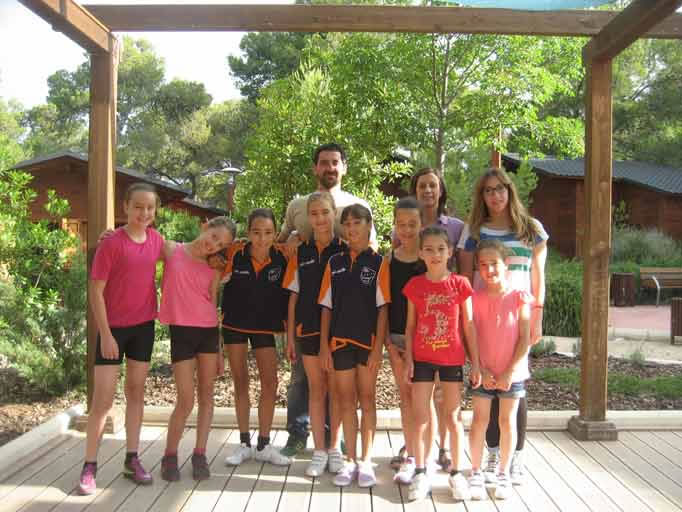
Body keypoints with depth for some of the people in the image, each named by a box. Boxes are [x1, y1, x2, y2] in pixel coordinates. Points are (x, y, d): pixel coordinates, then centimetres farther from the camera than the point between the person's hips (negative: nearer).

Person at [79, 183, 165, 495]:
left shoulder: (156, 239, 0)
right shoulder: (112, 244, -15)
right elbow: (96, 292, -14)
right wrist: (106, 334, -16)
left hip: (144, 325, 5)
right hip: (114, 327, -5)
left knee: (136, 391, 12)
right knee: (103, 398, -2)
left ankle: (132, 460, 23)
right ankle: (89, 466, 11)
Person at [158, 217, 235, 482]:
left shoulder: (214, 270, 8)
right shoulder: (171, 250, 1)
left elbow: (213, 306, 11)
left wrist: (219, 350, 11)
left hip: (209, 331, 4)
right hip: (181, 331, -3)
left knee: (207, 395, 7)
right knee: (186, 401, -4)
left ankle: (200, 455, 19)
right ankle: (170, 456, 15)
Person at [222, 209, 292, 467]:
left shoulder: (280, 257, -14)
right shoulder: (235, 255, -18)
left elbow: (286, 292, -3)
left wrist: (288, 325, -3)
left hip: (265, 326, 1)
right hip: (234, 324, 0)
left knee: (270, 383, 0)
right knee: (240, 382, 9)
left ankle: (263, 446, 16)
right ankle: (244, 444, 22)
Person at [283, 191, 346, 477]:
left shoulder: (345, 250, -2)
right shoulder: (300, 253, 5)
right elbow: (294, 296, 7)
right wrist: (289, 336, 5)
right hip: (308, 329, 2)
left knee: (336, 389, 7)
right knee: (316, 388, 8)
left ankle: (334, 448, 21)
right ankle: (319, 451, 17)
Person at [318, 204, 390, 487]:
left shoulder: (378, 263, -3)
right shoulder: (334, 263, 6)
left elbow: (382, 307, -5)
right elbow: (327, 306, 7)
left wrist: (378, 347, -10)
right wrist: (324, 344, 2)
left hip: (368, 341, -3)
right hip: (340, 341, 3)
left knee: (367, 400, 7)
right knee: (346, 401, 9)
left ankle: (366, 461, 18)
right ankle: (350, 461, 20)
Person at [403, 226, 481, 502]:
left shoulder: (460, 284, -3)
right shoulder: (415, 285, -1)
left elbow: (468, 325, 0)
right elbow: (410, 326, 4)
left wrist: (475, 363, -2)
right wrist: (408, 359, -2)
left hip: (452, 359, -1)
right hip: (423, 358, 1)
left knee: (453, 417, 9)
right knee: (420, 418, 4)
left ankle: (456, 473, 21)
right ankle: (420, 473, 16)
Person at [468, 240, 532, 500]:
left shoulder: (519, 298, -6)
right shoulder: (475, 298, -3)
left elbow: (525, 339, -7)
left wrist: (510, 372, -11)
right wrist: (480, 370, -10)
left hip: (511, 372, 0)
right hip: (483, 372, 1)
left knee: (507, 421, 9)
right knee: (480, 419, 3)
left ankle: (504, 474, 21)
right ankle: (476, 474, 15)